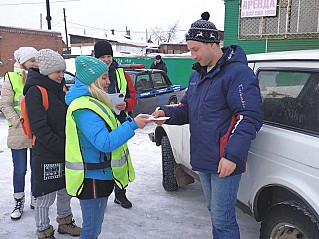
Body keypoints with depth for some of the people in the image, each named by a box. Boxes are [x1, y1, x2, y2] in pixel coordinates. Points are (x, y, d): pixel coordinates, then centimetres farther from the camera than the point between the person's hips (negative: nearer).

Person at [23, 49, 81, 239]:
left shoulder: (61, 88, 9)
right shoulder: (35, 92, -15)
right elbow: (40, 129, -21)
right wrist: (63, 148, -23)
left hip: (67, 151, 7)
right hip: (46, 156, -7)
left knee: (66, 190, 20)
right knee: (46, 197, 6)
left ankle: (65, 222, 40)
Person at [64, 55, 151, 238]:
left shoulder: (91, 102, 11)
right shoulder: (84, 108, -23)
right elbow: (105, 143, -30)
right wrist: (132, 124, -28)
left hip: (100, 176, 11)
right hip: (93, 178, -11)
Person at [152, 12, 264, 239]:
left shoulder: (238, 73, -14)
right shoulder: (198, 74, 13)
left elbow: (251, 117, -20)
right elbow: (187, 107, 21)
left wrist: (232, 155, -25)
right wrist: (167, 113, 0)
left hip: (225, 162, -8)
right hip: (203, 160, 9)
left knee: (223, 220, 0)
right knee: (215, 212, 22)